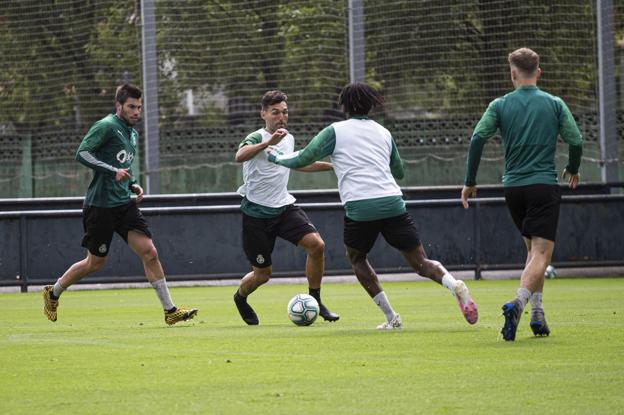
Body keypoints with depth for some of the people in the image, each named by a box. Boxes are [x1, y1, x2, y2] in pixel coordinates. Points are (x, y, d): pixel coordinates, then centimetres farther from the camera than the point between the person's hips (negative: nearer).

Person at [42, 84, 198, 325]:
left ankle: (170, 310, -6)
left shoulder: (132, 134, 17)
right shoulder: (106, 126, -10)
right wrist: (114, 171, -26)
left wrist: (133, 185, 11)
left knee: (149, 253, -6)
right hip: (100, 204, -7)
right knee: (95, 263, 4)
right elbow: (81, 153, -20)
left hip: (124, 204, 7)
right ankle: (52, 293, 26)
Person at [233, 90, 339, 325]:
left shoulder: (289, 139, 7)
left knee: (316, 244, -17)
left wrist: (331, 165, 29)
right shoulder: (256, 138, -16)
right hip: (256, 213, -5)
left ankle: (315, 300, -1)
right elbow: (239, 156, -39)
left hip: (284, 208, 5)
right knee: (263, 274, 2)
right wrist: (268, 143, -53)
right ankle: (240, 299, 36)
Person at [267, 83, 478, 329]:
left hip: (360, 207, -3)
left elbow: (302, 159, 5)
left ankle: (391, 318, 11)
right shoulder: (383, 133, 19)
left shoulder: (335, 131, 7)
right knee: (420, 263, 5)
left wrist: (277, 157, 24)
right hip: (393, 202, 3)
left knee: (356, 258, 21)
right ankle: (454, 285, -25)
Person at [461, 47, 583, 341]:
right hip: (544, 185, -3)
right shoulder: (554, 104, 2)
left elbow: (477, 138, -7)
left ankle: (537, 313, 12)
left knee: (533, 249, 20)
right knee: (541, 253, -8)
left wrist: (470, 182, 0)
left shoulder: (500, 105, 3)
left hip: (513, 187, 3)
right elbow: (576, 141, 0)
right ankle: (518, 303, -33)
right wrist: (572, 170, 20)